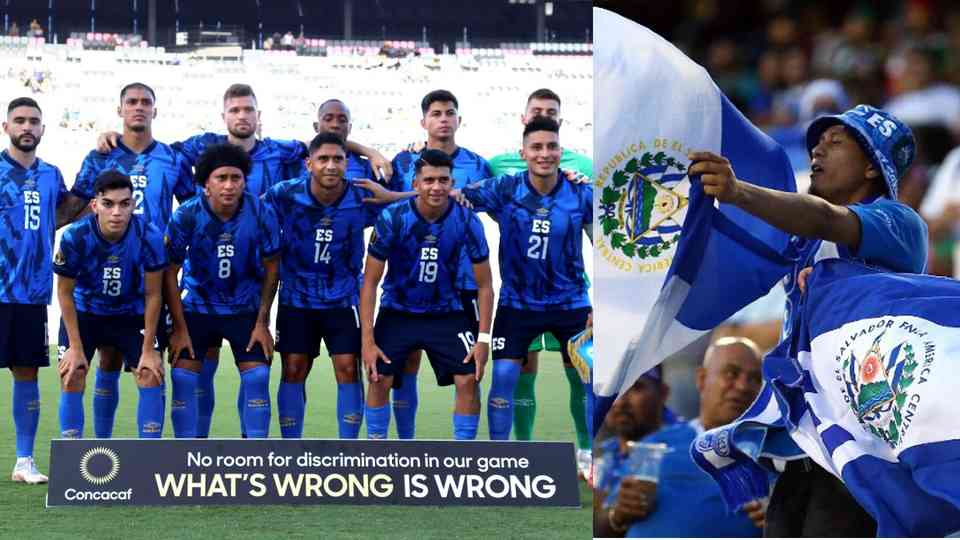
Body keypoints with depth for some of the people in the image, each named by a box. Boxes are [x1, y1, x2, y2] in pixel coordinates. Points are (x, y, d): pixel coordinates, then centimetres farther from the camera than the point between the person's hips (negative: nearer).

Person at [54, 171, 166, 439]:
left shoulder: (149, 236, -28)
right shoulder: (75, 237, -29)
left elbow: (152, 295, -15)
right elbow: (65, 292, -14)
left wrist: (149, 349, -13)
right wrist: (76, 346, -14)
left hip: (131, 313, 1)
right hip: (84, 311, 0)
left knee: (151, 375, -12)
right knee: (72, 379, -10)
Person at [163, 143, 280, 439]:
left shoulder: (262, 214, -17)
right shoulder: (186, 216, -19)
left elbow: (271, 268, -4)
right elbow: (170, 272, -10)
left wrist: (262, 323, -5)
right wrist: (180, 328, -10)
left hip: (245, 308, 0)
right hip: (197, 306, 0)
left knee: (257, 377, -9)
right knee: (182, 377, -8)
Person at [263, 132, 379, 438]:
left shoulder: (362, 200, -12)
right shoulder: (285, 196, -14)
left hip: (343, 298, 0)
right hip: (296, 296, 0)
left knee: (348, 369, -6)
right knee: (294, 370, 0)